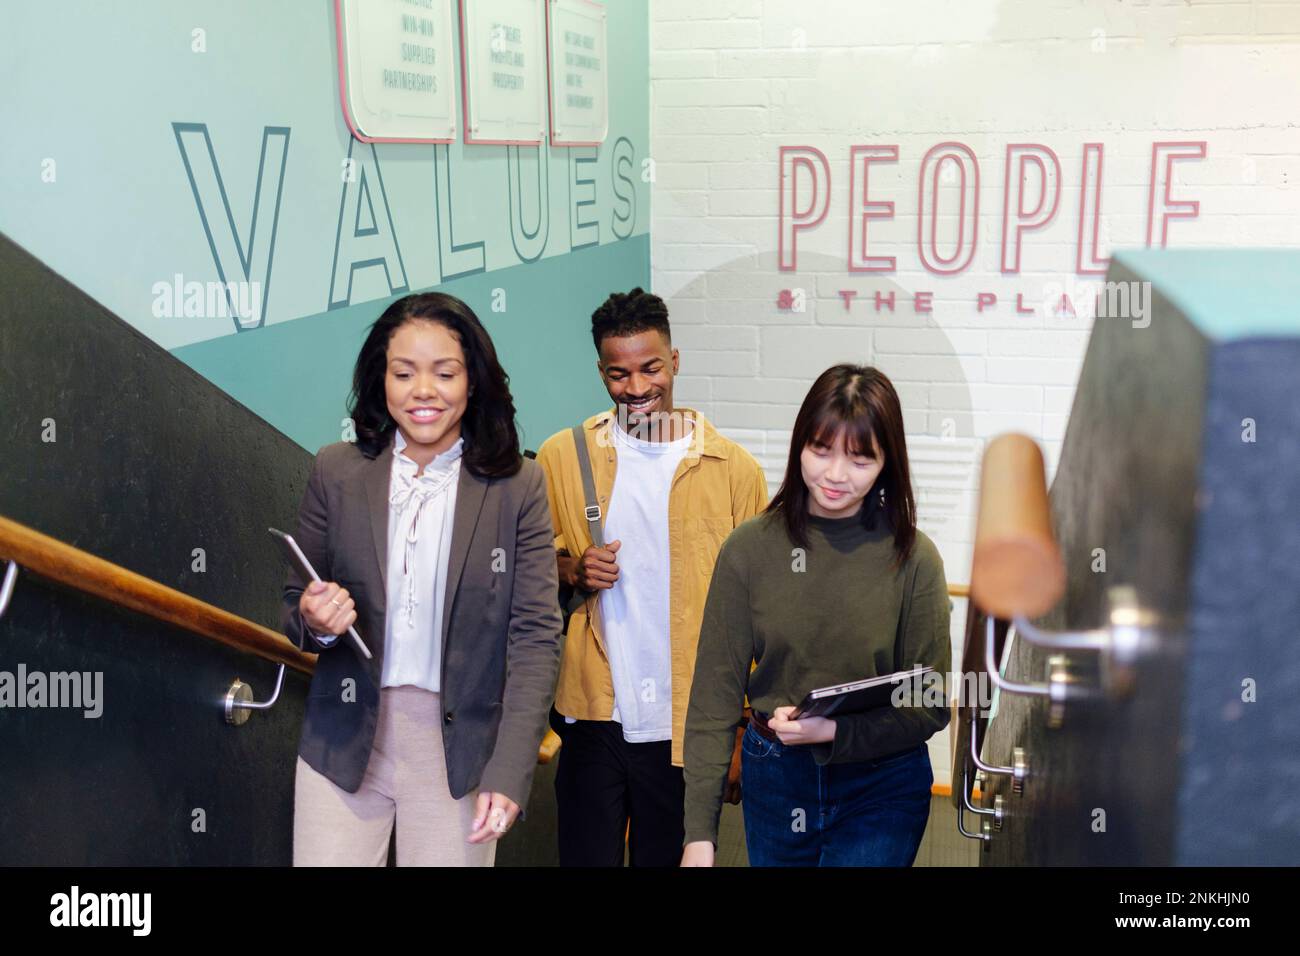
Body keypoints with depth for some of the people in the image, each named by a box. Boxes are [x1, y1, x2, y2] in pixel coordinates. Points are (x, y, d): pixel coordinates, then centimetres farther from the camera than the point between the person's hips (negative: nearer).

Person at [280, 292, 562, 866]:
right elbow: (295, 605, 8)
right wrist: (314, 621, -16)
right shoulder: (335, 472, 0)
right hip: (345, 743, 1)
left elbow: (536, 635, -7)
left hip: (460, 748, -1)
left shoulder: (517, 486, -5)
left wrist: (509, 772, -16)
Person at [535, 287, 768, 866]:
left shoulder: (734, 469, -1)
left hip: (690, 727, 0)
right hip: (594, 716, 1)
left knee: (668, 858, 13)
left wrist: (747, 735, -2)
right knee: (587, 856, 7)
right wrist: (572, 570, -9)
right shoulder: (561, 457, 2)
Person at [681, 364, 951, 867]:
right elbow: (715, 692, -8)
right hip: (773, 782, 2)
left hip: (881, 787, -2)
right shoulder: (750, 547, -8)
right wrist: (699, 834, -13)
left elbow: (930, 706, -6)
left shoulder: (913, 557, -10)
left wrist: (834, 732, -23)